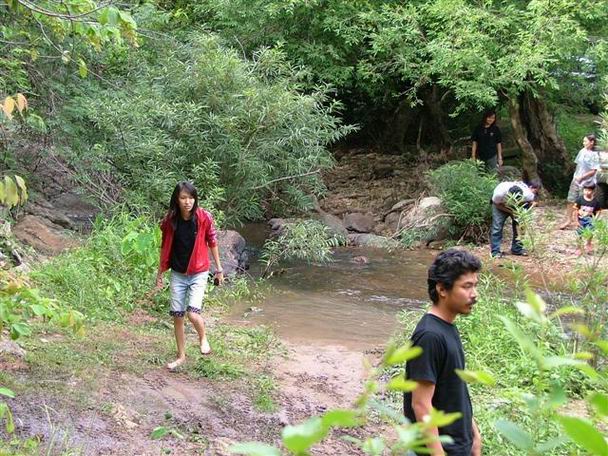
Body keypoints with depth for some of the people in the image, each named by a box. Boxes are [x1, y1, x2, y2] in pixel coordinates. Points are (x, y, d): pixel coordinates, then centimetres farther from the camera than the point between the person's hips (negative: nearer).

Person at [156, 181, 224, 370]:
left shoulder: (204, 218, -14)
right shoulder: (170, 220, -8)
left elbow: (212, 242, -1)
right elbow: (165, 247, 4)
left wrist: (219, 268, 5)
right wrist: (160, 273, 10)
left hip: (198, 273, -3)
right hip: (177, 274, 3)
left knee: (193, 314, -16)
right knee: (177, 316, 7)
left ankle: (203, 338, 16)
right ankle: (181, 356, 25)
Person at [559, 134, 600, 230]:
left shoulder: (594, 155, -15)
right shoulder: (582, 151, 2)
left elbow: (593, 171, -16)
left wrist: (582, 177, -16)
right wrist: (576, 175, 3)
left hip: (586, 182, -6)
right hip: (576, 179, 6)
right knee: (571, 200, 6)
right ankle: (568, 220, 14)